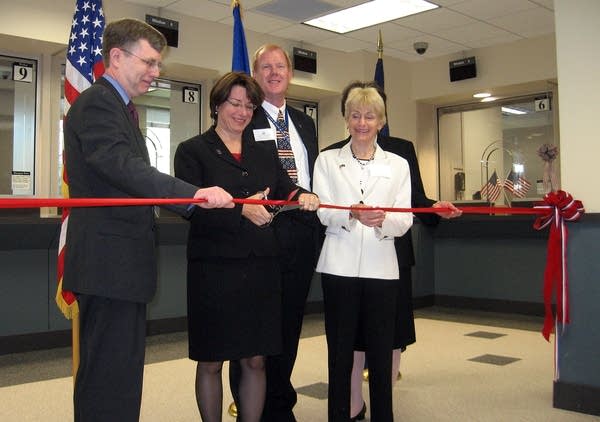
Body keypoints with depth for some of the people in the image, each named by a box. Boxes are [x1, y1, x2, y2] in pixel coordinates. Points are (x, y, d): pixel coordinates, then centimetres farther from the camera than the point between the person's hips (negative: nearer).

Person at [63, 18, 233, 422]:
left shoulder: (118, 106, 21)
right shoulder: (97, 103, -12)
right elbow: (123, 166, -27)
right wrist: (194, 194, -35)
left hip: (121, 265, 11)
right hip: (110, 265, -11)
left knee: (118, 370, 16)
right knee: (111, 374, -6)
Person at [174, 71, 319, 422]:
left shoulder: (265, 154, 16)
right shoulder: (193, 151, 2)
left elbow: (286, 190, 6)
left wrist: (303, 196, -17)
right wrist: (241, 210, -24)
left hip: (262, 268, 4)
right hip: (214, 269, -4)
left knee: (256, 360, 9)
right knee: (211, 362, 7)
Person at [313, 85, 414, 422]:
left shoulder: (398, 164, 10)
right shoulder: (327, 160, 8)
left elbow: (405, 220, 2)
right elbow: (324, 213, -2)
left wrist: (382, 220, -20)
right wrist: (353, 214, -23)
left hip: (381, 267, 1)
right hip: (340, 266, -1)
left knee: (381, 354, 5)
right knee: (340, 353, 4)